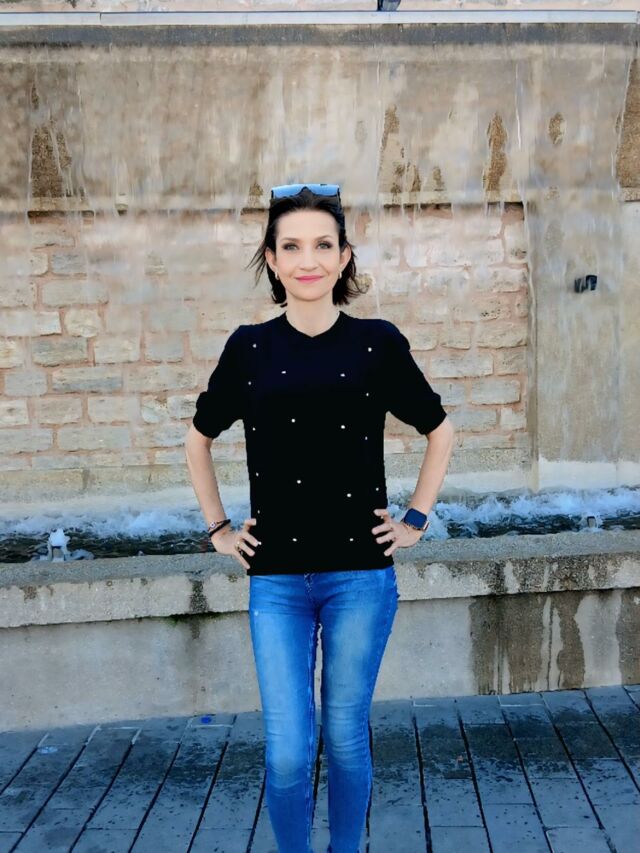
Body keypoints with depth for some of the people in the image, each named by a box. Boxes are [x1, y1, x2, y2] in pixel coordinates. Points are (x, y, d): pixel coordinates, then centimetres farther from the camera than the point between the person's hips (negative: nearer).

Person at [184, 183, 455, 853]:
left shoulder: (377, 342, -1)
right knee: (287, 752, 2)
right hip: (276, 579, 1)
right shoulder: (249, 346, 2)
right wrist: (218, 529, 10)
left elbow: (440, 432, 12)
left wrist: (416, 519, 6)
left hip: (360, 573, 0)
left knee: (345, 739, 11)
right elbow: (199, 439, 16)